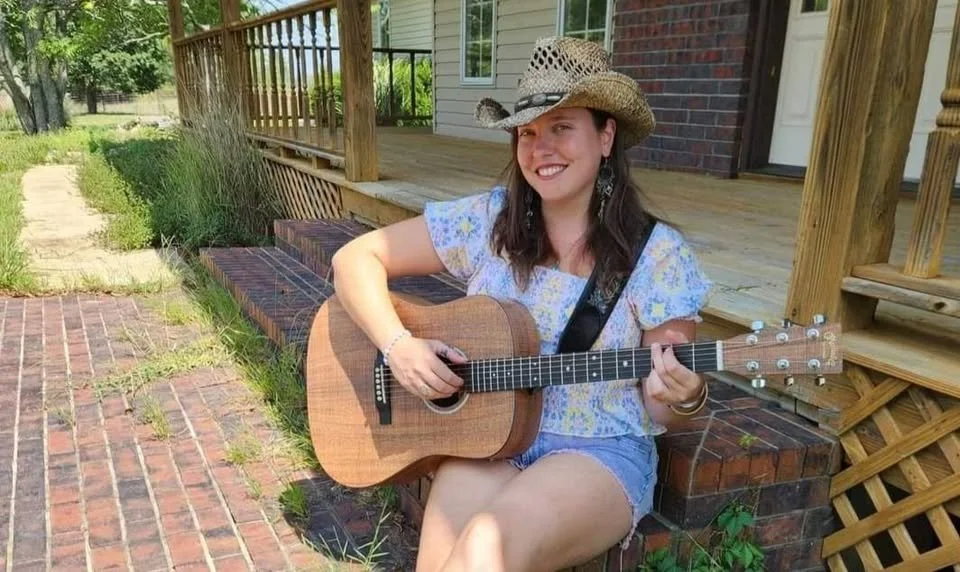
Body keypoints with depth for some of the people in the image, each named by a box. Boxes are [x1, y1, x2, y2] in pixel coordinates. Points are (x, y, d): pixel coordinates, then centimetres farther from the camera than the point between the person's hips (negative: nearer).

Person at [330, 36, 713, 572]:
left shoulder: (658, 255, -7)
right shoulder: (487, 219, -3)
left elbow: (660, 408, -1)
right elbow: (356, 258, 1)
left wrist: (685, 395, -25)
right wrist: (397, 344, -14)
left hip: (601, 452, -1)